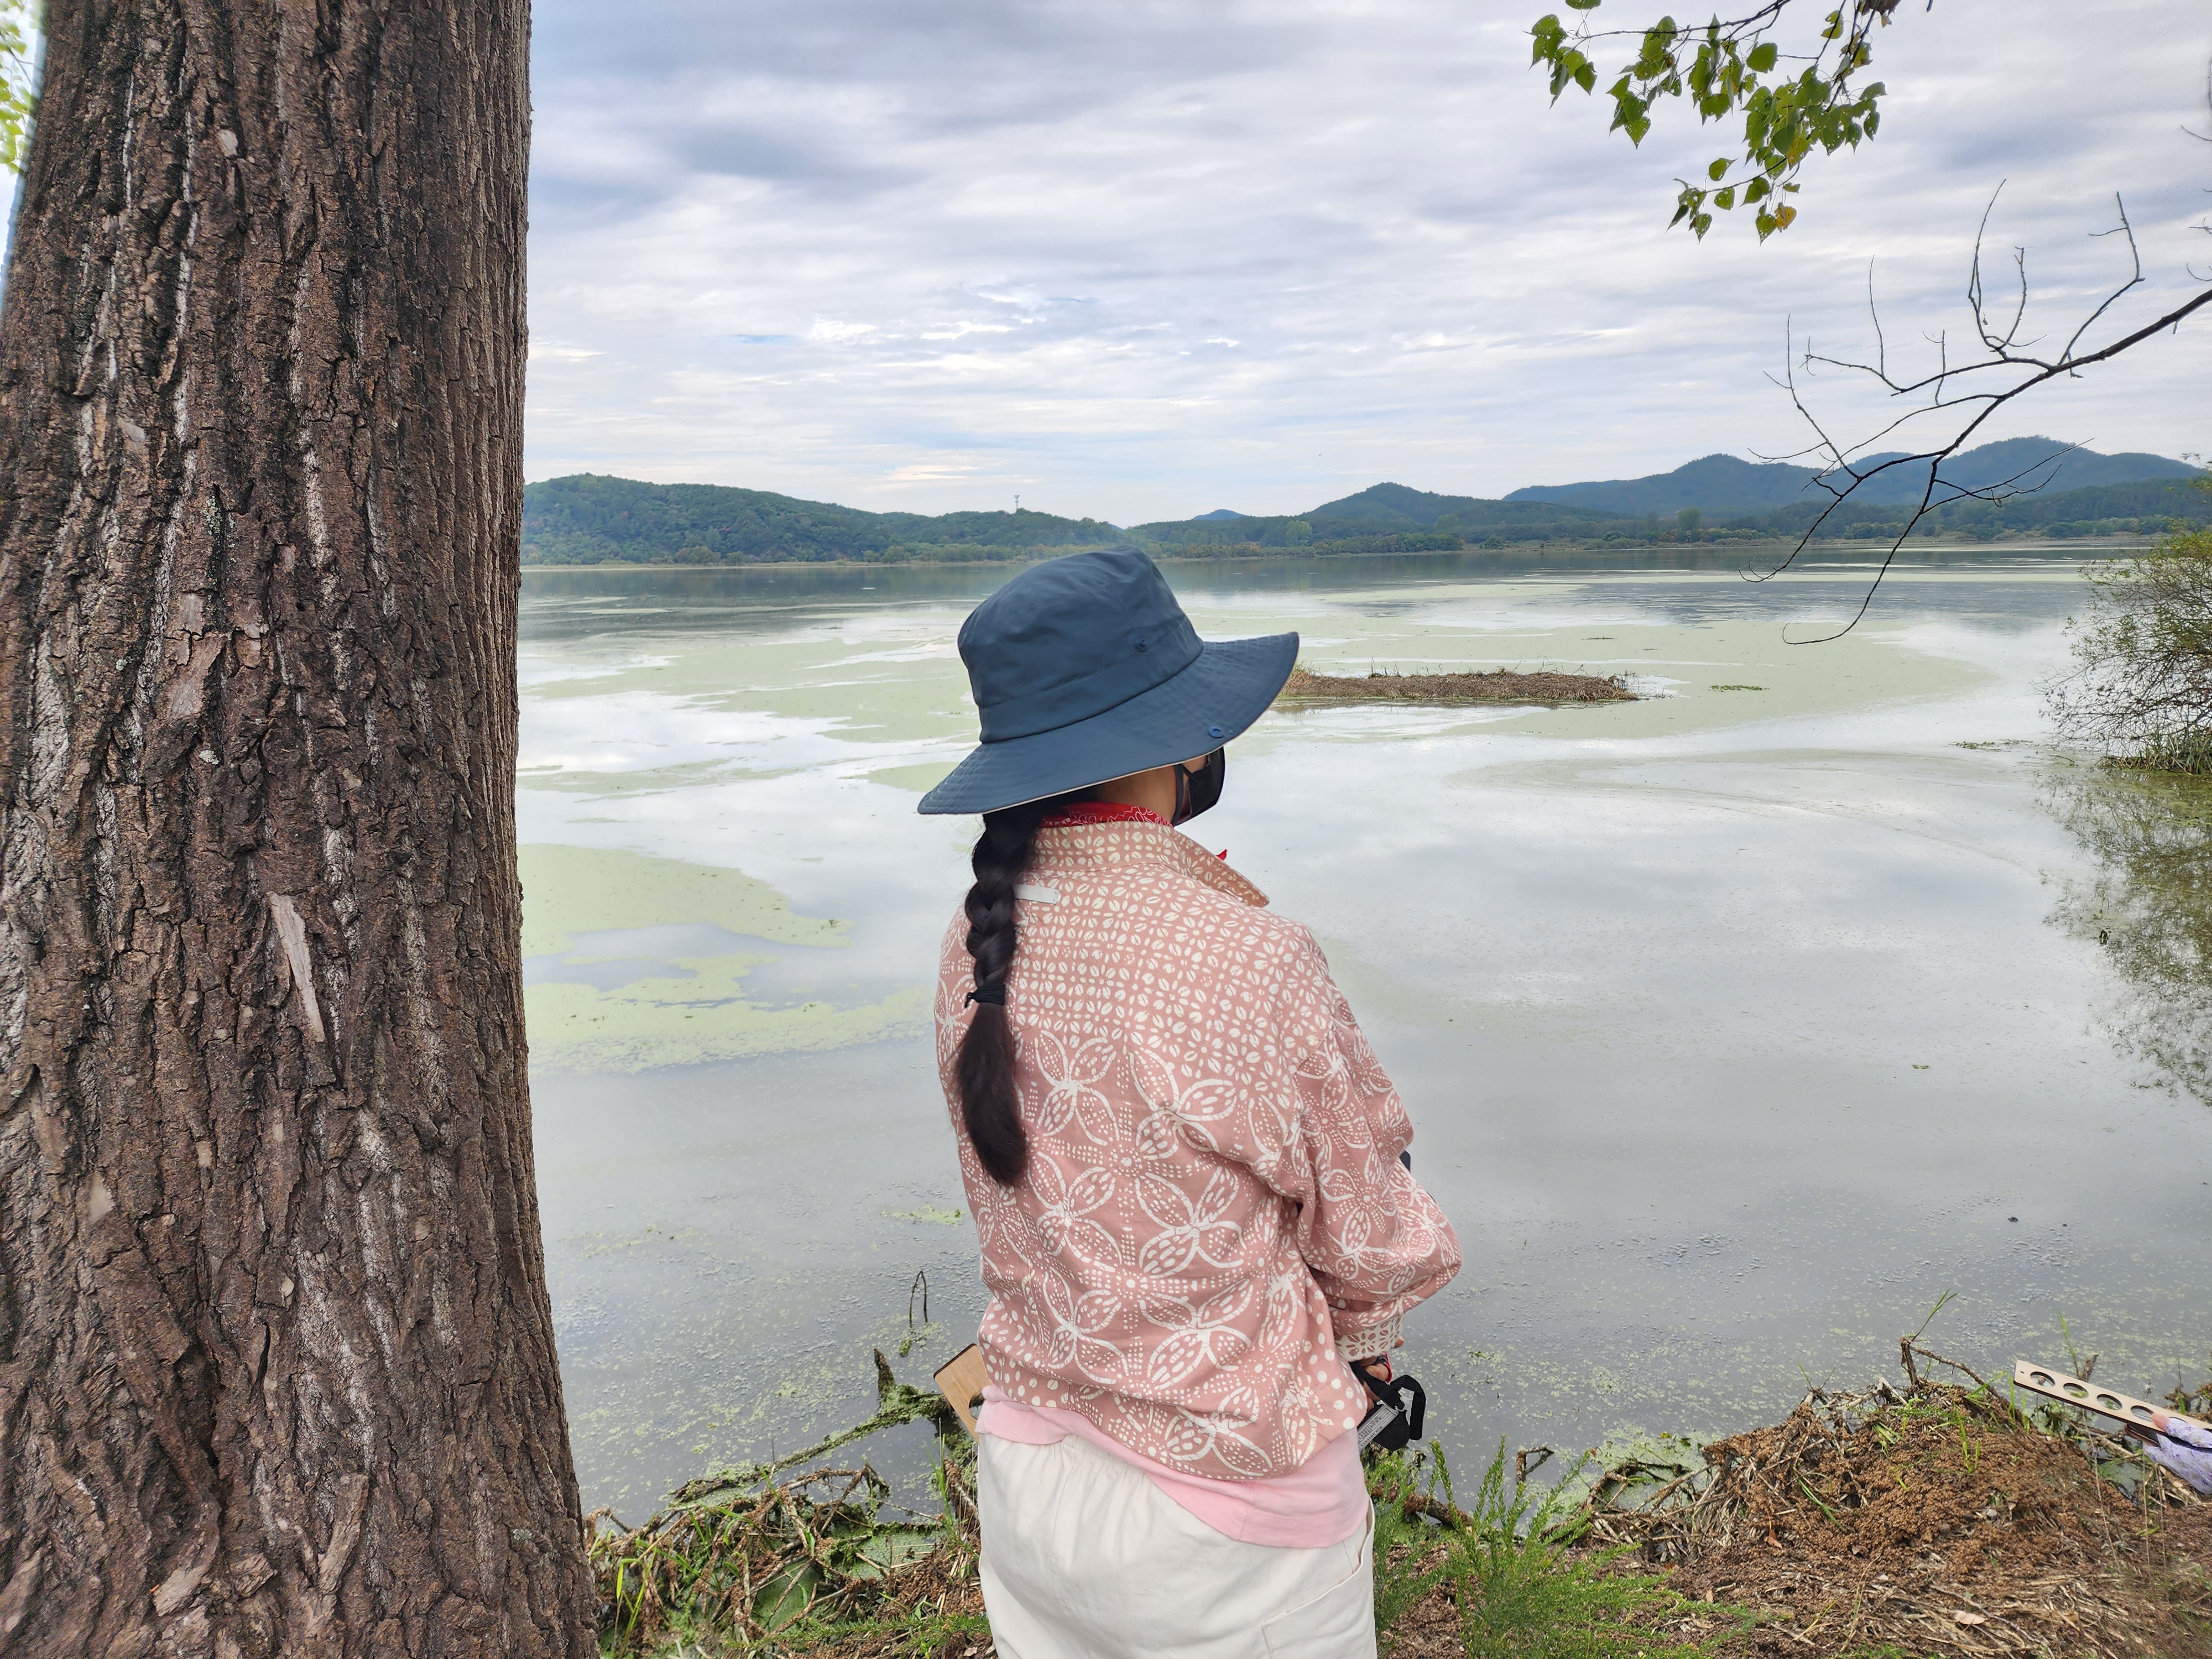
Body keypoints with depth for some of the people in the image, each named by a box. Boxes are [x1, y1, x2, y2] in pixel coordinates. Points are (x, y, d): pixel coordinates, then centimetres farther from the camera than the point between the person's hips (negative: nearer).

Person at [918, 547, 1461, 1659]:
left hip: (1030, 1472, 6)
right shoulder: (1247, 960, -26)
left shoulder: (979, 942, -8)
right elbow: (1367, 1230, -11)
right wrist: (1367, 1331, 9)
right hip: (1224, 1510, -5)